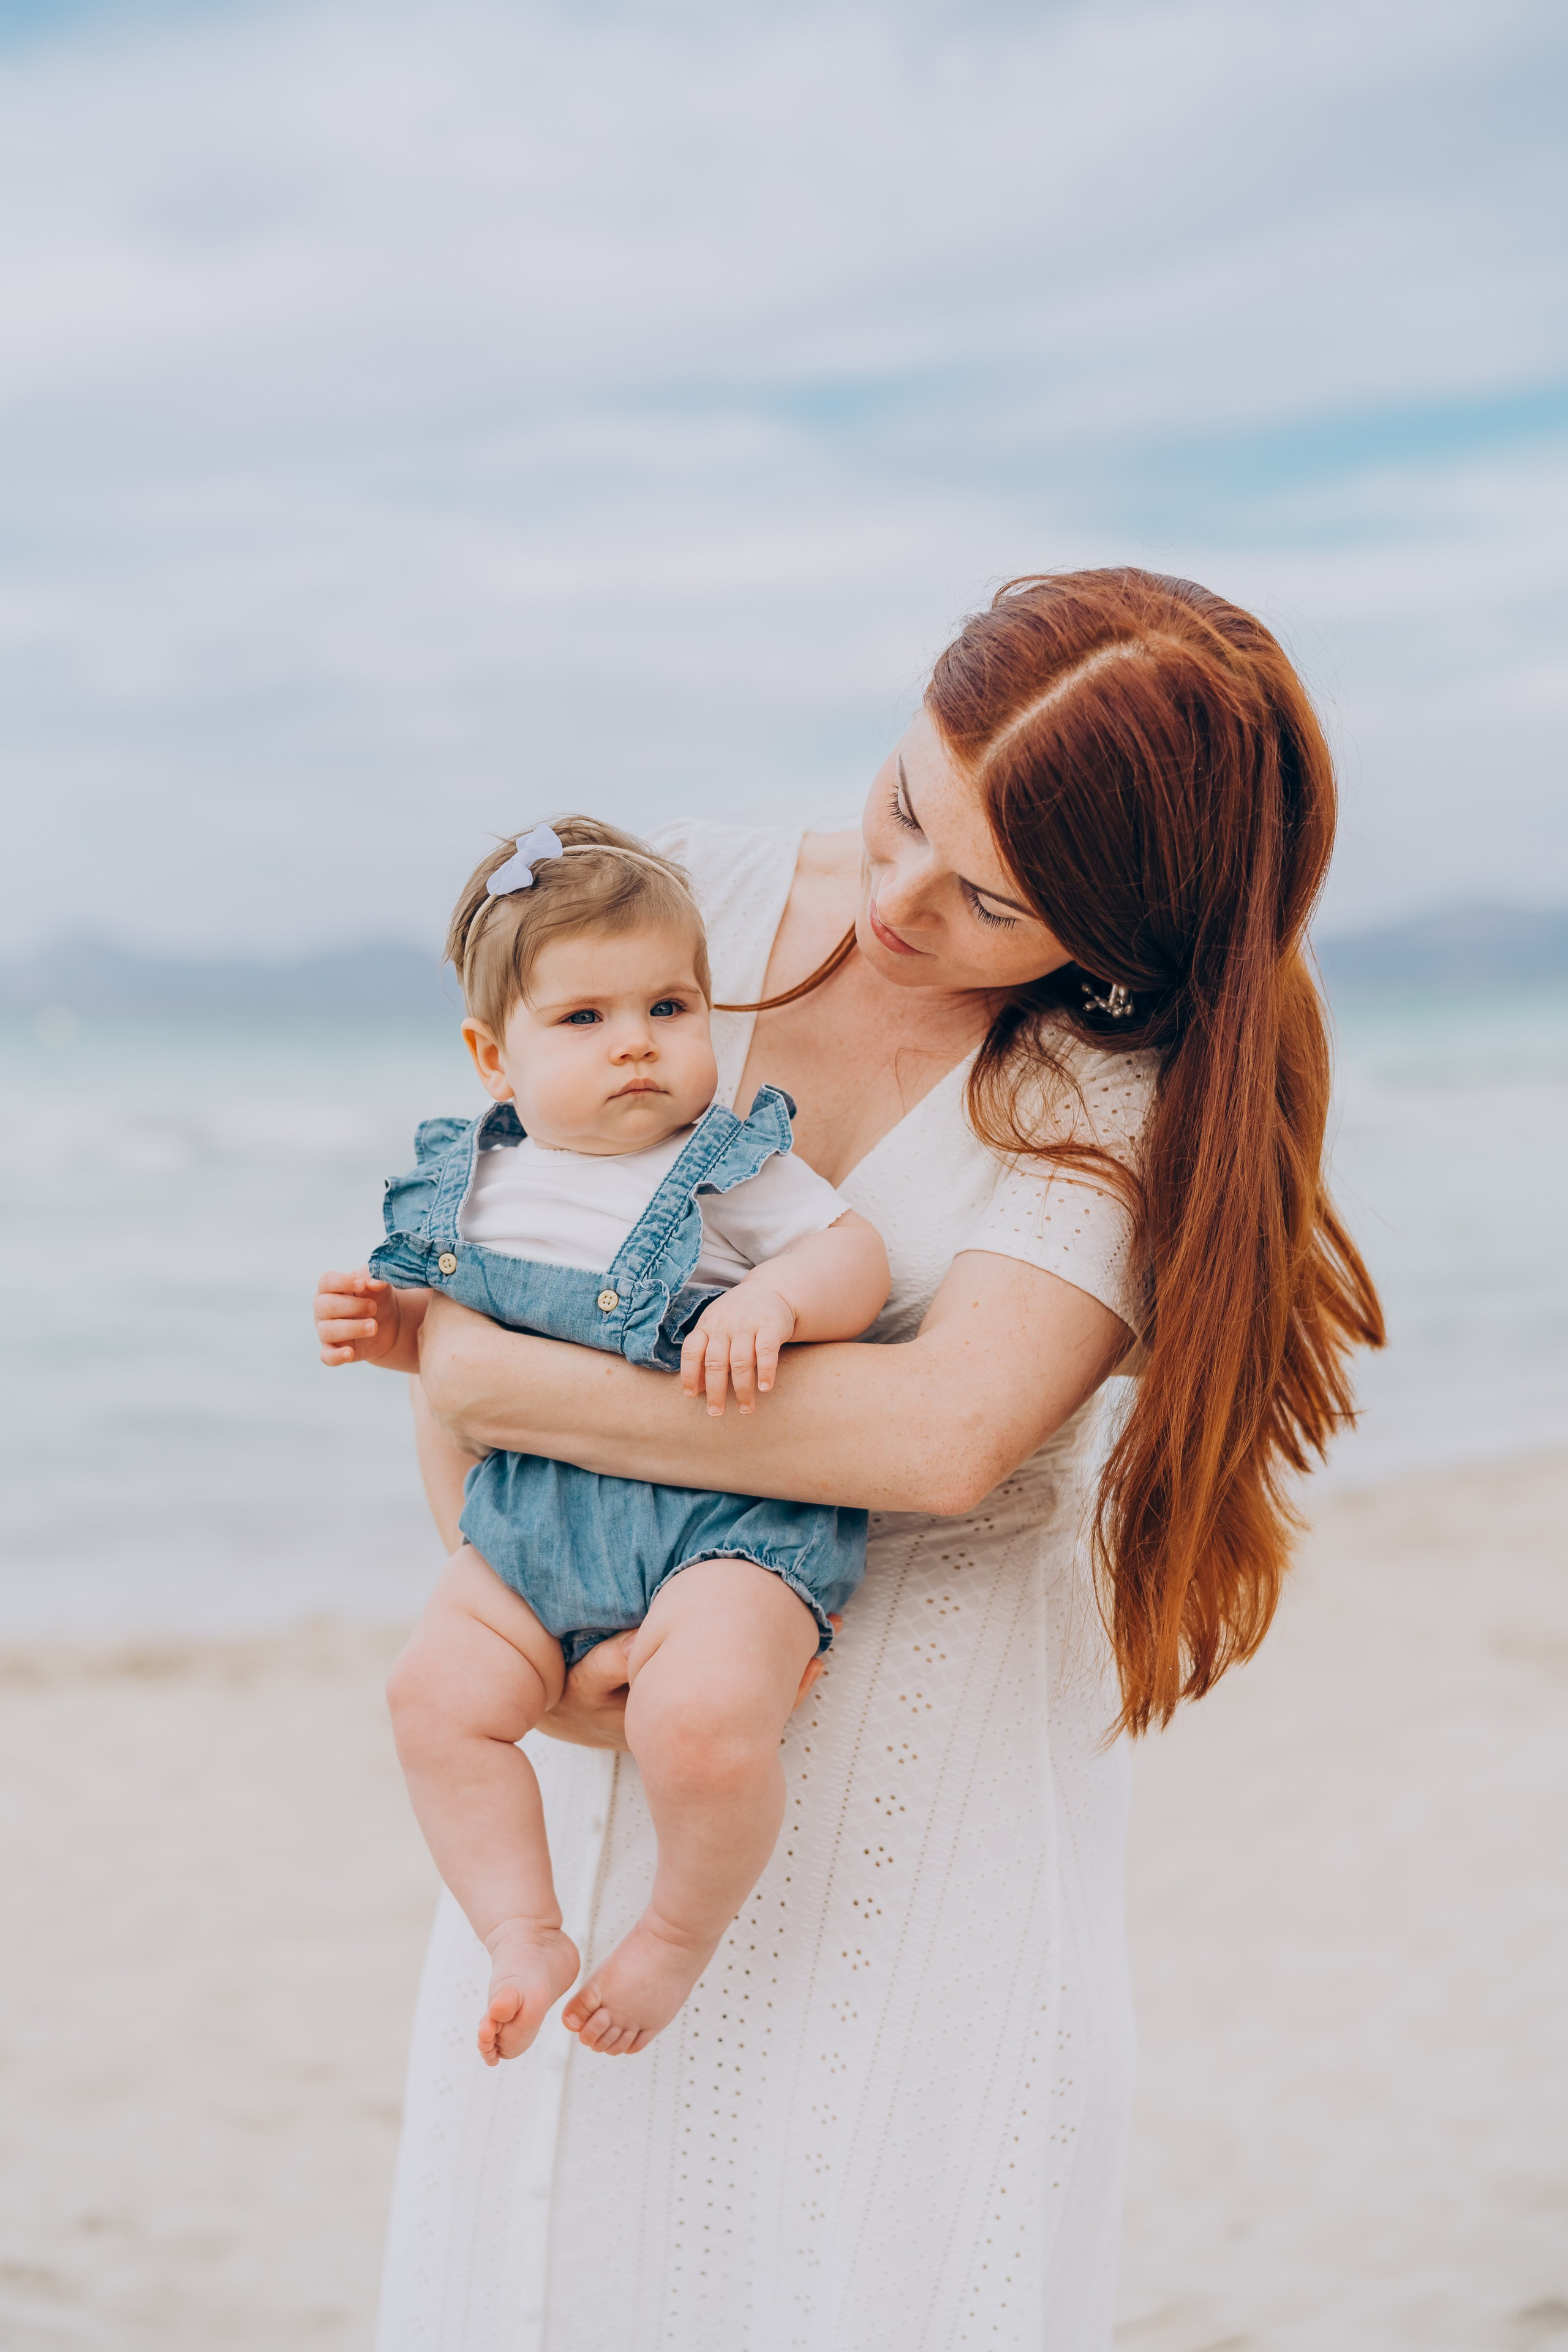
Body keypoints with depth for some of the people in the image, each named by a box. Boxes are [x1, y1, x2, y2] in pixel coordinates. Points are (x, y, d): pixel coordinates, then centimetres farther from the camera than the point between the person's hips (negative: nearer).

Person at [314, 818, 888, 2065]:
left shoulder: (732, 1168, -6)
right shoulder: (476, 1182, 8)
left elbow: (859, 1260, -12)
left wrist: (773, 1299, -31)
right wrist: (395, 1326, 2)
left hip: (724, 1518, -6)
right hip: (535, 1517, 6)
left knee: (702, 1718, -27)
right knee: (439, 1693, -7)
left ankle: (683, 1930, 2)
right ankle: (524, 1931, 9)